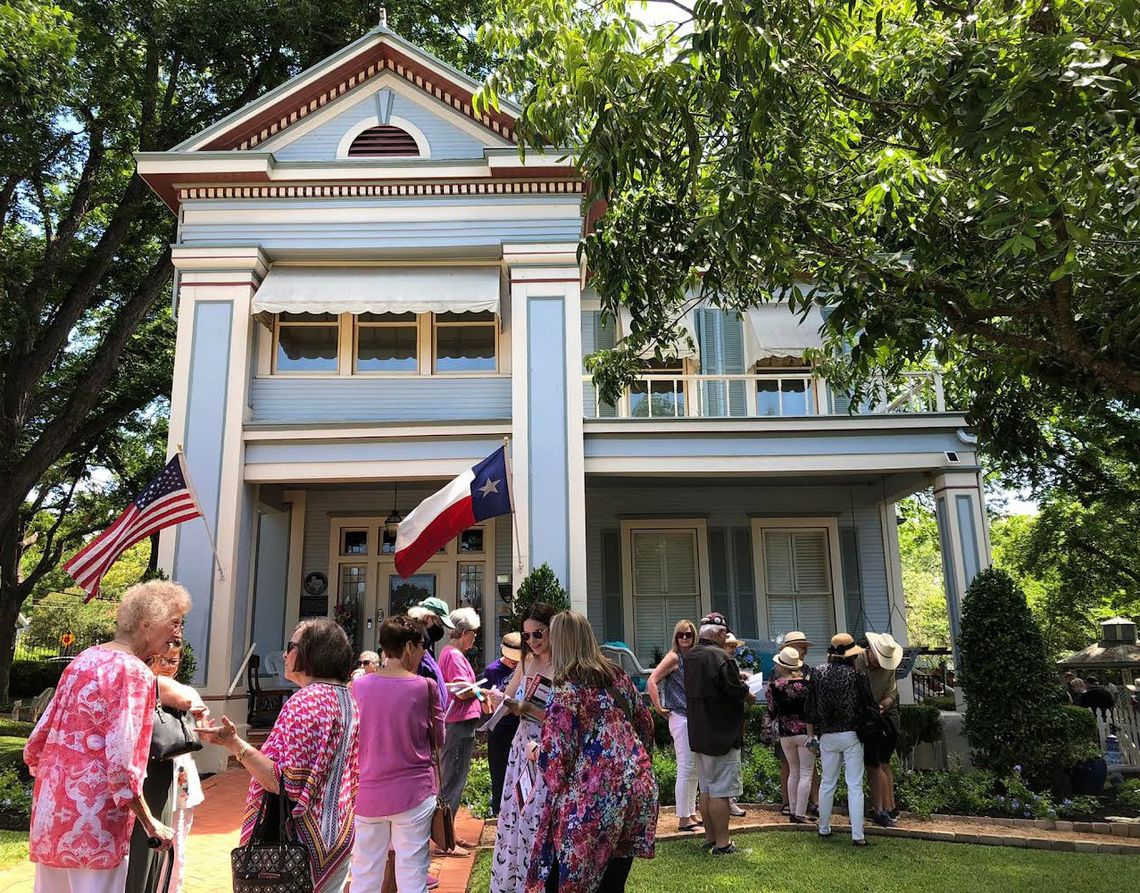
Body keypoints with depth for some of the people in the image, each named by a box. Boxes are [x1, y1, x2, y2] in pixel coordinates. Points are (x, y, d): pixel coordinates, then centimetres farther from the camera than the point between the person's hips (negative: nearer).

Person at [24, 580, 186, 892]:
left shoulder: (83, 659, 10)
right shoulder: (134, 672, -15)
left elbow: (36, 741, 13)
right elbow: (121, 763, -21)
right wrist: (151, 824, -12)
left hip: (50, 808, 8)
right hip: (93, 822, -8)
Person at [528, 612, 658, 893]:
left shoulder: (567, 693, -12)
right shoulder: (618, 676, 7)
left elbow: (554, 757, -13)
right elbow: (646, 725, 17)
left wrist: (535, 751, 8)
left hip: (595, 799, -6)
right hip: (638, 789, 7)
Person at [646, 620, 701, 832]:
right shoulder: (673, 657, -9)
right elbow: (652, 681, -18)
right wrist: (659, 708, -16)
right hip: (680, 717, -7)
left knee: (694, 769, 14)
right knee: (685, 768, -5)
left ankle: (691, 813, 24)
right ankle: (683, 819, 3)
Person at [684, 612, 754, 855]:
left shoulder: (690, 657, 8)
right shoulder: (720, 656, -19)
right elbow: (737, 691, -21)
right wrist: (749, 696, 1)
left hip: (698, 734, 8)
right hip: (721, 734, -8)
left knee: (706, 789, 15)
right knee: (720, 791, -1)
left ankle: (710, 837, 24)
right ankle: (722, 842, 5)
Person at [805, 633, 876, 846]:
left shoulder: (817, 673, -1)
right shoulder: (857, 675, -9)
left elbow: (811, 707, 3)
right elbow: (869, 707, -3)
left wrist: (811, 734, 12)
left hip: (827, 736, 3)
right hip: (852, 735, -3)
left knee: (827, 783, 15)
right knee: (855, 785, 2)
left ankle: (824, 828, 24)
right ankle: (857, 835, 1)